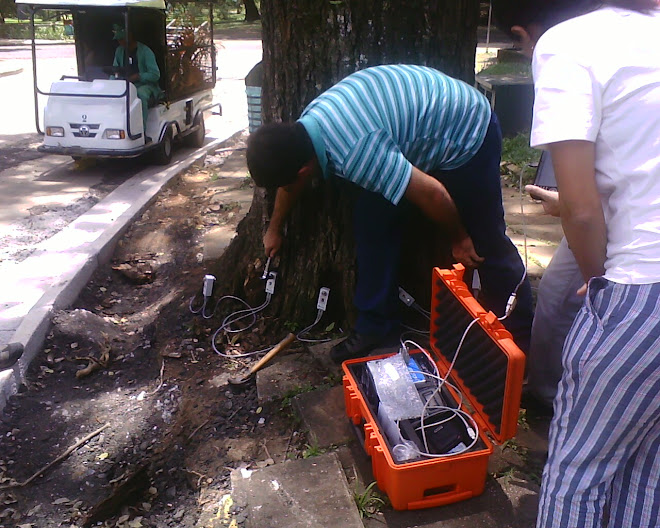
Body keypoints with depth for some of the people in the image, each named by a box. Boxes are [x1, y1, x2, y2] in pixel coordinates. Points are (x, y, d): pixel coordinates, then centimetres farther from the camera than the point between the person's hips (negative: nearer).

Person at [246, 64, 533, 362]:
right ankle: (374, 324, 11)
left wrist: (458, 239, -11)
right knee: (372, 217, 0)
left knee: (486, 242, -2)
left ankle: (521, 336, 15)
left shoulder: (356, 154, -37)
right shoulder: (306, 125, -8)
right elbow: (291, 182, 12)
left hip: (467, 134, -8)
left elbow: (431, 193, -30)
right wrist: (274, 228, 27)